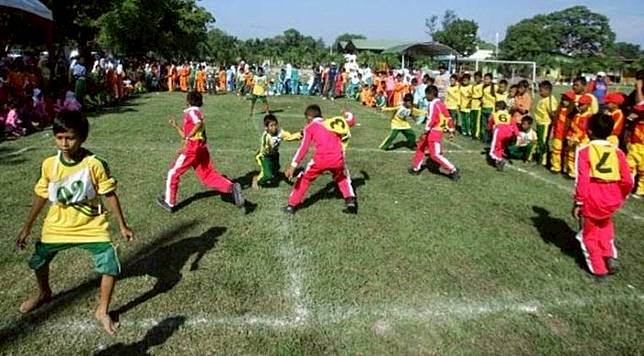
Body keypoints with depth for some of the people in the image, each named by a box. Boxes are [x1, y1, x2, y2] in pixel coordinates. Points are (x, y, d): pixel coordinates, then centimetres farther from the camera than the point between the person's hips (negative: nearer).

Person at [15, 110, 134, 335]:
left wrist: (122, 226, -8)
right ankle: (44, 294, 54)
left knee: (110, 266, -14)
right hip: (57, 226, 4)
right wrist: (27, 227, 12)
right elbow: (41, 196, 5)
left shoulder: (94, 164, -20)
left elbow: (109, 195, -11)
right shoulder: (49, 164, -9)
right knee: (38, 262, 20)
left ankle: (102, 312, 9)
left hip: (92, 226, -3)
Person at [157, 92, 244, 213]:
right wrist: (175, 126, 28)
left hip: (192, 148, -9)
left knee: (173, 173, 8)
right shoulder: (198, 113, 24)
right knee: (209, 176, 2)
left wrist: (187, 138, -27)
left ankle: (169, 203, 16)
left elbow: (199, 123, -28)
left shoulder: (191, 112, -4)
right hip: (202, 148, 9)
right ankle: (232, 187, -19)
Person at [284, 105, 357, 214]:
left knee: (304, 178, 20)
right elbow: (351, 122, 38)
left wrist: (293, 166, -5)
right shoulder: (332, 122, 24)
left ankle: (292, 205, 22)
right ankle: (350, 201, 17)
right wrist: (348, 115, 60)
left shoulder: (310, 127, 13)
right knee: (342, 178, 34)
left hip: (321, 159, -3)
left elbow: (303, 148, 0)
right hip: (337, 159, 4)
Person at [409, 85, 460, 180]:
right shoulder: (441, 103, 12)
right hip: (439, 131, 10)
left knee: (435, 155, -6)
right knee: (420, 147, 20)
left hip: (433, 132, -10)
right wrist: (451, 131, 19)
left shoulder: (433, 104, -14)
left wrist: (425, 132, -22)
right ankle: (415, 168, 30)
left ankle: (453, 170, -4)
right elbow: (449, 118, 14)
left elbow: (431, 119, -23)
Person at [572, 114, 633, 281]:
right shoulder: (617, 151, 4)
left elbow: (582, 180, -14)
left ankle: (599, 270, 25)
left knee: (589, 235, 17)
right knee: (605, 225, 34)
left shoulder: (584, 150, -7)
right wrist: (621, 198, 20)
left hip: (591, 201, -4)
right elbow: (628, 181, 3)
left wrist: (578, 203, -7)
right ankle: (610, 256, 20)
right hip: (612, 200, 4)